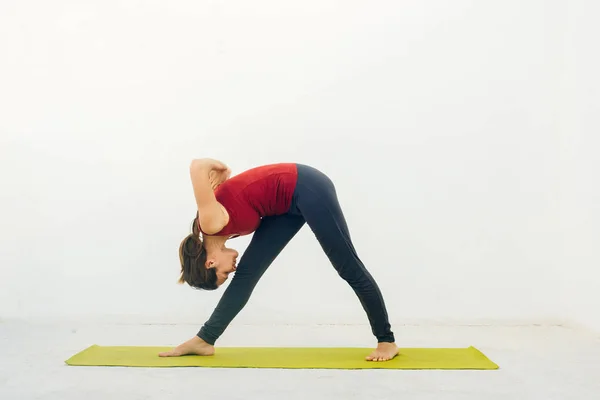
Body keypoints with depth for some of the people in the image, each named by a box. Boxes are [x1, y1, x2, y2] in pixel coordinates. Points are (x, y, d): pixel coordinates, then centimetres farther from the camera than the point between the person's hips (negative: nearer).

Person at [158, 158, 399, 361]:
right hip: (289, 203, 8)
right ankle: (203, 341, 7)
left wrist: (217, 168, -11)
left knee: (349, 268, 0)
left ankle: (386, 340, 13)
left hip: (307, 189, -8)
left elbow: (197, 167, -28)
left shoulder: (211, 224, -17)